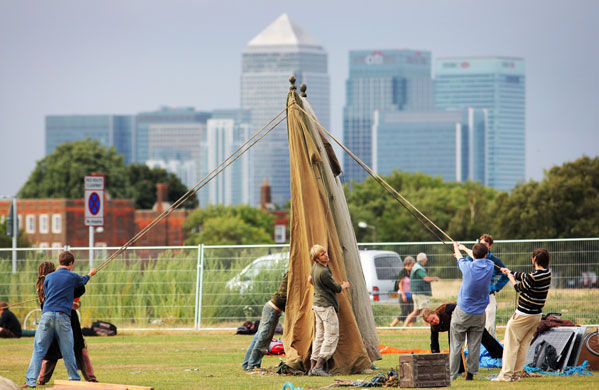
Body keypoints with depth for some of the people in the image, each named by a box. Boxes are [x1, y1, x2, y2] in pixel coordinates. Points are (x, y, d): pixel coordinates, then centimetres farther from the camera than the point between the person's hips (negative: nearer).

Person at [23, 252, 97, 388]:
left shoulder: (49, 277, 12)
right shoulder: (72, 277, 7)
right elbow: (83, 280, 30)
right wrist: (91, 274, 53)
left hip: (47, 314, 2)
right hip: (63, 316, -1)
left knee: (38, 349, 1)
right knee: (68, 351, 7)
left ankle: (31, 380, -7)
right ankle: (74, 380, 15)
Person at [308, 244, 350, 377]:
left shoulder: (315, 267, 7)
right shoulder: (323, 272, -21)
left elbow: (310, 280, 27)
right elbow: (337, 288, -10)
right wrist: (344, 286, 11)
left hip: (317, 304, 10)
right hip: (327, 306, -10)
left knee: (320, 336, 11)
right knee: (332, 336, -9)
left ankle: (313, 366, 8)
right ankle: (319, 366, -16)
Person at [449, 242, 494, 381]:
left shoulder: (468, 267, -12)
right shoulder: (489, 266, -5)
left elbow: (460, 259, 12)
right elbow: (481, 259, 18)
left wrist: (456, 248, 36)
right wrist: (465, 248, 35)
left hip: (462, 312, -2)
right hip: (479, 314, 2)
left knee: (456, 344, 3)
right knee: (474, 345, 7)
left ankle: (451, 375, 3)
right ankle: (471, 373, 7)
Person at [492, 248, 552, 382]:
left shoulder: (533, 277, -24)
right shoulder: (547, 273, 1)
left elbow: (519, 288, -8)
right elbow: (525, 277, 16)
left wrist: (511, 277, 10)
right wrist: (511, 272, 26)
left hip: (523, 315, -8)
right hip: (537, 315, 8)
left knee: (511, 343, 0)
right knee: (524, 345, 14)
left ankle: (506, 374, -2)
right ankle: (517, 374, 17)